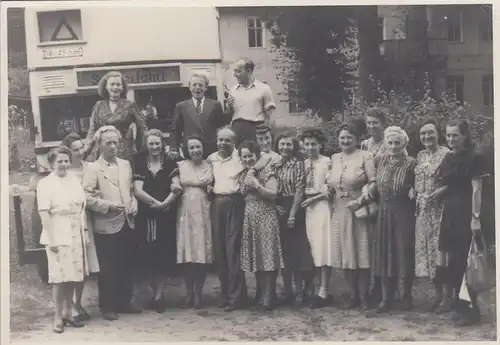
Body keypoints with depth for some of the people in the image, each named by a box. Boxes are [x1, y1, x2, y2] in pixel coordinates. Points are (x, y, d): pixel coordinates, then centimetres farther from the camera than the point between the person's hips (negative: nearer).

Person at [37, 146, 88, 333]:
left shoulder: (75, 180, 9)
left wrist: (83, 231, 7)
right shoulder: (45, 183, -6)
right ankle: (58, 316, 8)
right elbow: (44, 213, -12)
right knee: (61, 277, -4)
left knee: (72, 276, 9)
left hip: (76, 235, 5)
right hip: (58, 236, -5)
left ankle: (68, 312, 22)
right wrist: (51, 239, -17)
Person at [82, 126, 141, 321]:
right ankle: (107, 307, 15)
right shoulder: (93, 168, -5)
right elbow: (86, 197, -13)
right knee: (108, 269, 3)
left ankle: (124, 303, 26)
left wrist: (133, 204, 0)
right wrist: (108, 206, -19)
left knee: (128, 265, 12)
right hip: (106, 226, -5)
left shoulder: (125, 165, 12)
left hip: (127, 223, 6)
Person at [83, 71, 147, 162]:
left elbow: (142, 128, 7)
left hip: (125, 152, -1)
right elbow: (92, 130, 11)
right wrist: (86, 150, 1)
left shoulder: (130, 106, 4)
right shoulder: (99, 106, 10)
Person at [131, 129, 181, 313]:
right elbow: (138, 191, -5)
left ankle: (159, 296, 7)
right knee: (148, 254, 3)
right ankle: (155, 294, 17)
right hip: (146, 216, 1)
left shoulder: (170, 163, 3)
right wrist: (156, 203, -14)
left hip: (166, 216, -1)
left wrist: (164, 204, -20)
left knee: (163, 253, -1)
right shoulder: (140, 163, 4)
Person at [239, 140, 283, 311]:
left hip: (265, 217, -6)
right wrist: (248, 180, 2)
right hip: (250, 218, 6)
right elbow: (242, 195, 14)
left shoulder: (266, 171, -5)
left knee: (267, 256, -6)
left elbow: (273, 194, -13)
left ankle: (268, 298, -4)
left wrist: (256, 184, -18)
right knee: (256, 257, 9)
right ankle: (260, 295, 17)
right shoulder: (244, 174, 14)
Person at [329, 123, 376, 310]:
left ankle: (364, 295, 8)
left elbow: (373, 183, -10)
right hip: (340, 211, 5)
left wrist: (360, 200, -18)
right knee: (346, 254, 7)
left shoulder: (364, 156, -3)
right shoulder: (334, 158, 12)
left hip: (359, 210, -5)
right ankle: (353, 295, 16)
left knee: (362, 253, 0)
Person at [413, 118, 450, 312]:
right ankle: (438, 296, 19)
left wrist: (438, 192, -22)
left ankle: (447, 298, 5)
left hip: (440, 209, -6)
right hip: (423, 210, 6)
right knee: (427, 252, 8)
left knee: (441, 251, -5)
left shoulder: (446, 154, -7)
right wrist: (413, 191, 2)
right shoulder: (419, 156, 13)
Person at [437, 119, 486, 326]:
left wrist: (475, 217, -19)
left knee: (465, 260, -5)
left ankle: (472, 308, 5)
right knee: (455, 260, 9)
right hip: (450, 212, 7)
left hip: (466, 213, -7)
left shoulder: (473, 158, -8)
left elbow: (476, 189, -14)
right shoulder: (448, 158, 13)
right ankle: (459, 305, 18)